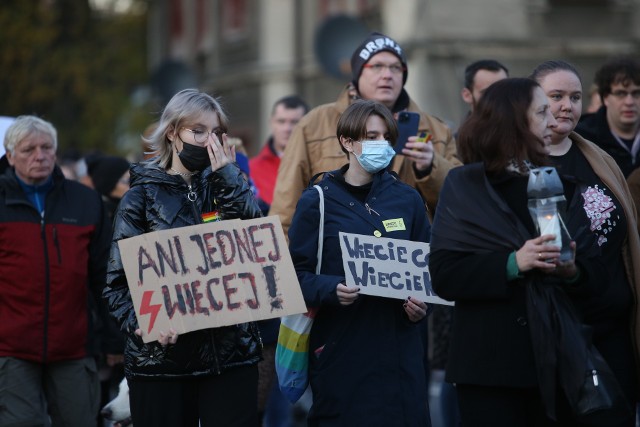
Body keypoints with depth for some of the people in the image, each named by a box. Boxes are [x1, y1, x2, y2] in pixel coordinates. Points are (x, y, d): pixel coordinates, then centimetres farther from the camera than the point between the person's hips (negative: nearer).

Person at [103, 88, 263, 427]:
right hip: (161, 357, -2)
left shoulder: (227, 185, 13)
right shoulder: (142, 196, 3)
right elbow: (119, 281, -2)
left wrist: (228, 178, -8)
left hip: (231, 351, 2)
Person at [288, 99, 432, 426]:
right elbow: (298, 272, -3)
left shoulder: (407, 199, 10)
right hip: (340, 349, -3)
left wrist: (421, 303, -4)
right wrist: (332, 289, -21)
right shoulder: (318, 201, -1)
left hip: (398, 348, 3)